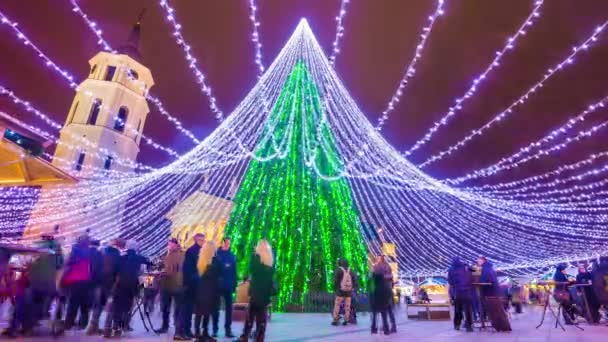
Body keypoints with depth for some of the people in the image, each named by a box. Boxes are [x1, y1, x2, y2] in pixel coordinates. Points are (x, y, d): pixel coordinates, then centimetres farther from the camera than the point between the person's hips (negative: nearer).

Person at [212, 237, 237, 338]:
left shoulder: (232, 256, 6)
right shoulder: (216, 254, -3)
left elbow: (234, 272, 6)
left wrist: (234, 285, 1)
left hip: (228, 286, 3)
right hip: (217, 285, -2)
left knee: (229, 307, 5)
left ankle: (228, 329, 13)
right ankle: (215, 329, 17)